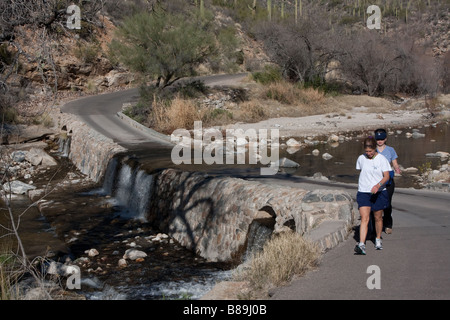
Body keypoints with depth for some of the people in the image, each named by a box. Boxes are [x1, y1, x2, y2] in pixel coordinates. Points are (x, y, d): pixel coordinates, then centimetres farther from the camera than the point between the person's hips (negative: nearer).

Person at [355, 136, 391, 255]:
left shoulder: (382, 159, -6)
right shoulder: (361, 158, 2)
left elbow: (386, 176, -10)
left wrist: (378, 185, -27)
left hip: (379, 193, -1)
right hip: (363, 192, 1)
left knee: (378, 218, 12)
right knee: (364, 218, -11)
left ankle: (378, 239, 35)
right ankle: (362, 245, -20)